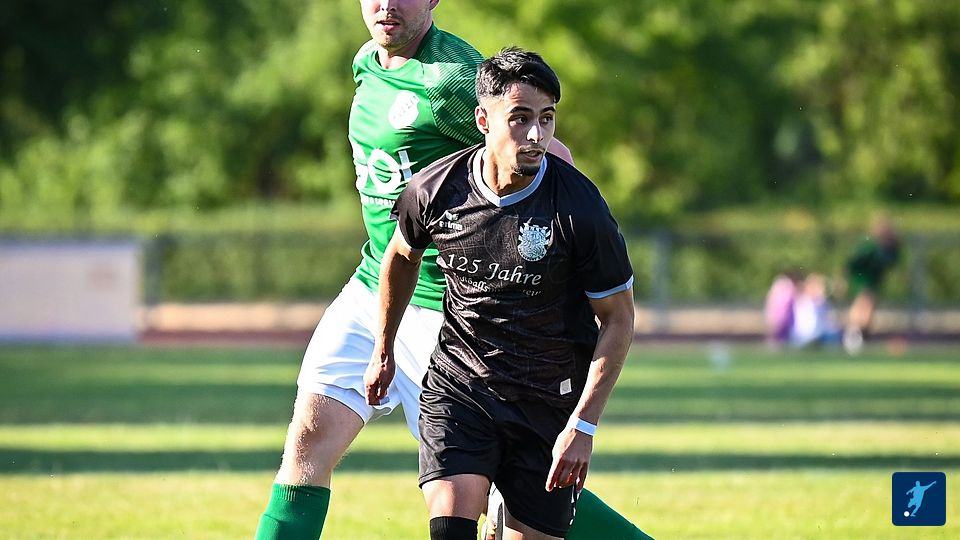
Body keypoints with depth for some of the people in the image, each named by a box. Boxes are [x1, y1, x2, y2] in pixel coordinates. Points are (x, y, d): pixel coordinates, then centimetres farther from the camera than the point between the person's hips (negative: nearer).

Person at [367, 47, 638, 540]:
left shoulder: (579, 208, -17)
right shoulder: (435, 189, -10)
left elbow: (618, 318, -7)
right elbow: (401, 255, 14)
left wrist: (583, 426, -13)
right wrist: (384, 350, 25)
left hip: (550, 402, -1)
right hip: (456, 385, 1)